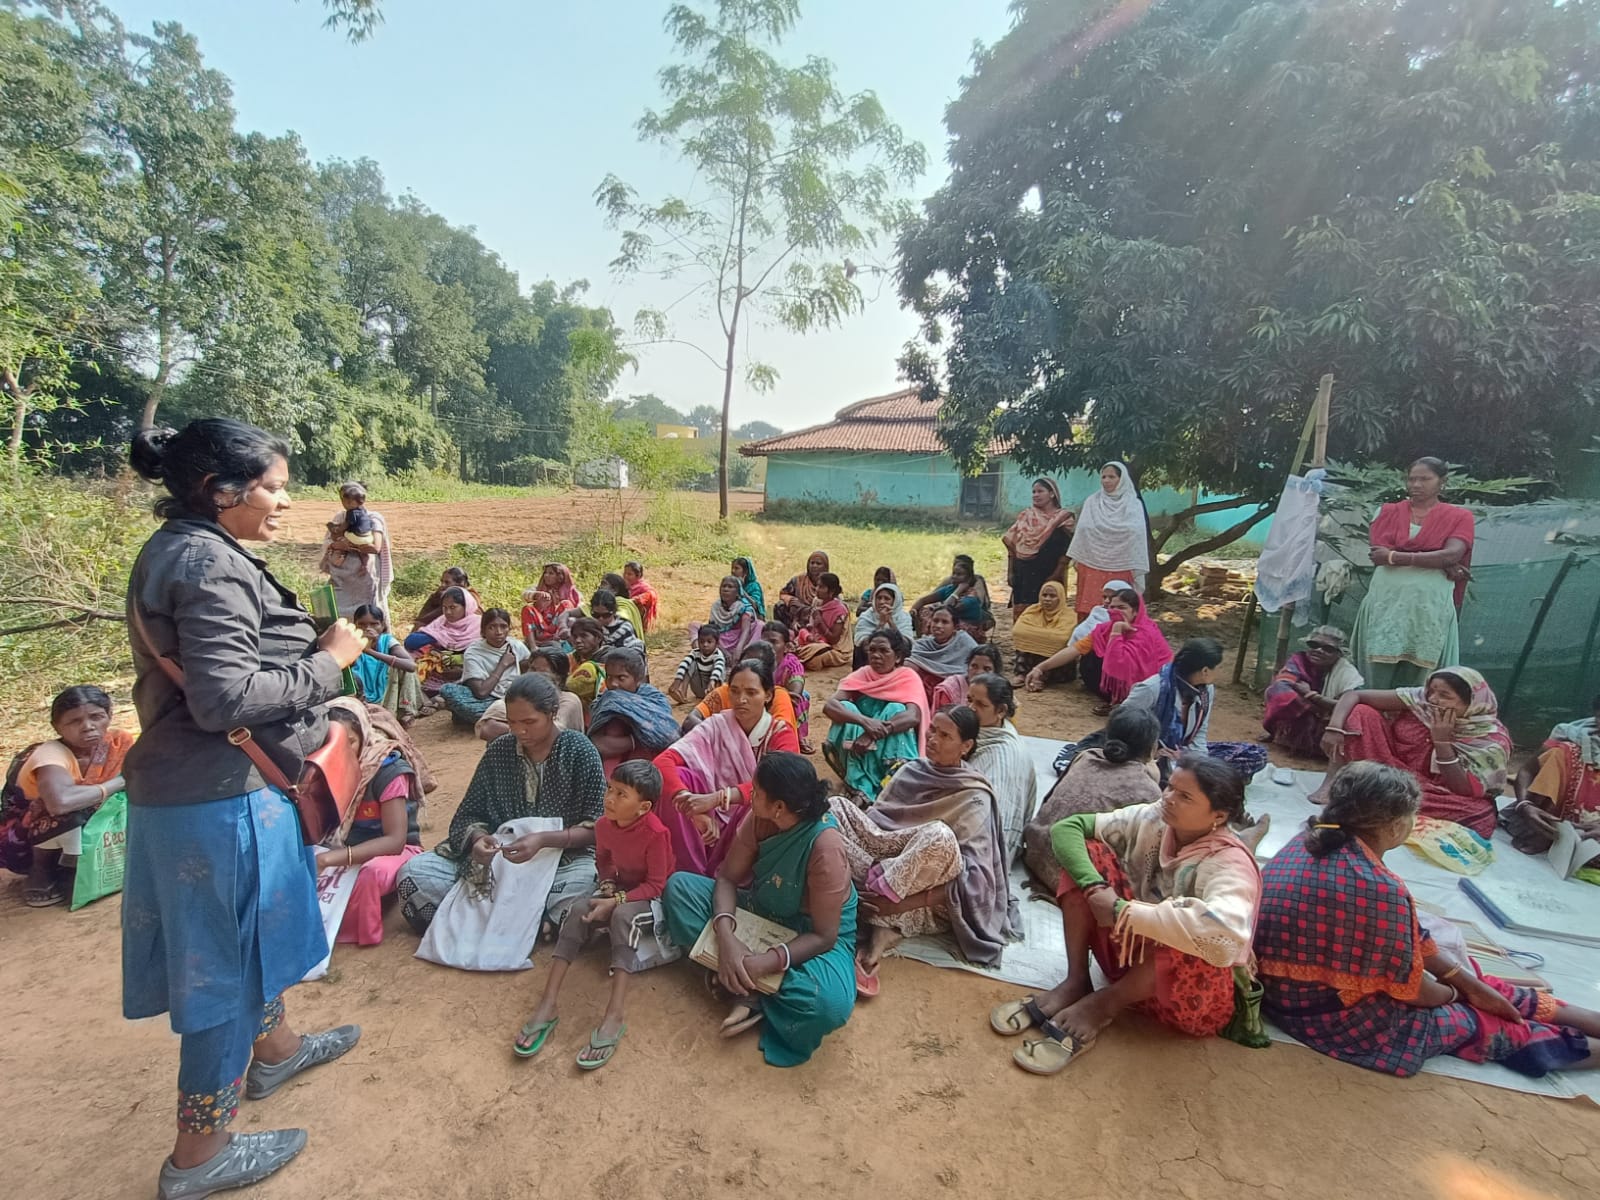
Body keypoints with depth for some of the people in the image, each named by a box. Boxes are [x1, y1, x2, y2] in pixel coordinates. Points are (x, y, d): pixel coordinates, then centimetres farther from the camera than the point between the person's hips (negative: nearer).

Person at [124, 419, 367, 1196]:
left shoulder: (177, 550, 9)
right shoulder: (210, 565, -22)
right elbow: (228, 699, -28)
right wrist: (329, 661, -18)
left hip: (190, 782, 10)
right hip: (221, 797, -10)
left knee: (246, 938, 27)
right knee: (227, 962, 7)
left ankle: (274, 1050, 49)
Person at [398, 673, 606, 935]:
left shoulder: (579, 751, -5)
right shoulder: (498, 752, 5)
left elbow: (595, 828, -8)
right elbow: (469, 815, 8)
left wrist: (543, 840, -24)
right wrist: (478, 837, -15)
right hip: (498, 855, 4)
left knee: (586, 882, -38)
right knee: (413, 872, -16)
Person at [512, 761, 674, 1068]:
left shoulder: (655, 833, -27)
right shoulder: (604, 825, -8)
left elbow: (656, 884, -22)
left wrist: (616, 901, -29)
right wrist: (607, 886, -8)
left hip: (650, 896, -6)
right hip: (619, 889, 6)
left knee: (622, 915, -35)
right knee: (579, 910, -21)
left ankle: (615, 1014, -38)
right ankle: (547, 1005, -22)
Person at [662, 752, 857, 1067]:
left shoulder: (825, 846, -33)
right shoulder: (759, 819, -16)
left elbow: (824, 936, -26)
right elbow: (727, 879, -10)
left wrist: (766, 962, -39)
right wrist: (726, 934, -30)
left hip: (811, 932, -6)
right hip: (762, 912, 6)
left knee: (829, 1003, -38)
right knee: (679, 885, -11)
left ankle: (749, 992, -10)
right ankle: (747, 990, -17)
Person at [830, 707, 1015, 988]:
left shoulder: (975, 799, -9)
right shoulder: (911, 770, 8)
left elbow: (974, 878, -16)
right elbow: (874, 819, 10)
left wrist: (908, 902, -24)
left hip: (931, 899, -6)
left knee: (939, 835, -38)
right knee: (834, 805, -13)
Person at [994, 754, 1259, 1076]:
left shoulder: (1231, 864, -23)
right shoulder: (1151, 820, -8)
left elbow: (1223, 928, -46)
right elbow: (1066, 827, -10)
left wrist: (1123, 913, -38)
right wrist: (1094, 888, -27)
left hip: (1193, 1000, -5)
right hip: (1132, 953, 5)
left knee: (1191, 936, -39)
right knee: (1087, 852, -13)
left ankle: (1104, 1003, -17)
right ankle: (1076, 982, -12)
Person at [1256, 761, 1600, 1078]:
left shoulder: (1312, 841, -4)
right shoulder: (1380, 888, -28)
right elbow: (1408, 988, -13)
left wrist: (1471, 983, 12)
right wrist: (1455, 992, 8)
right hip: (1327, 1015, -7)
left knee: (1461, 970, 18)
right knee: (1478, 1021, 12)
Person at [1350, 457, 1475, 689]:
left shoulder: (1459, 516, 11)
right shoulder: (1388, 512, 15)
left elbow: (1452, 554, -8)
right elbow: (1381, 552, -2)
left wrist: (1395, 557, -11)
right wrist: (1441, 565, -7)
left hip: (1431, 606, -1)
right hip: (1384, 602, 1)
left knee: (1419, 678, -3)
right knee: (1378, 675, -4)